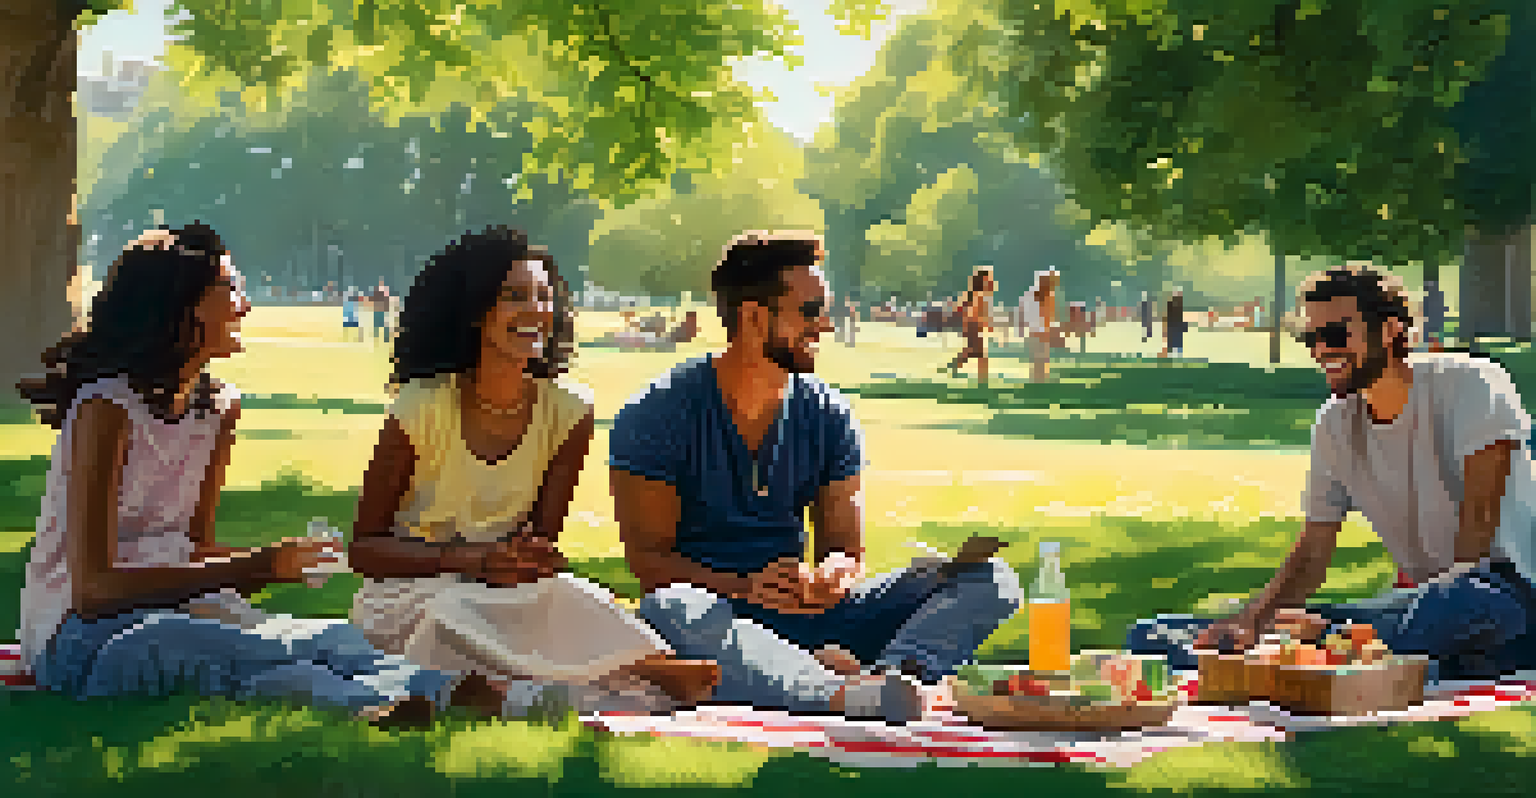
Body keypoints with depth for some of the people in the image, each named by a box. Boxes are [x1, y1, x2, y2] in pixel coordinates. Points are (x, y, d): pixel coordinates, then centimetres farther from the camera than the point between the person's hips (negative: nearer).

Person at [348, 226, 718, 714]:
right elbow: (364, 547, -10)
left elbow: (542, 538, 1)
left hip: (506, 597, 3)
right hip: (404, 596, -3)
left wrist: (529, 557, -26)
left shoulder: (568, 412, -4)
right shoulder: (422, 408, -12)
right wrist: (472, 559, -26)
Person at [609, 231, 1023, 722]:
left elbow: (845, 550, 9)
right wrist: (743, 588, -25)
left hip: (805, 624, 4)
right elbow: (648, 557, -7)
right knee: (672, 609, -41)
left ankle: (896, 676, -47)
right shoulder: (658, 415, -2)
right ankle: (852, 698, -61)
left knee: (989, 580, -13)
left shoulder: (827, 415, 11)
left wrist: (829, 577, -17)